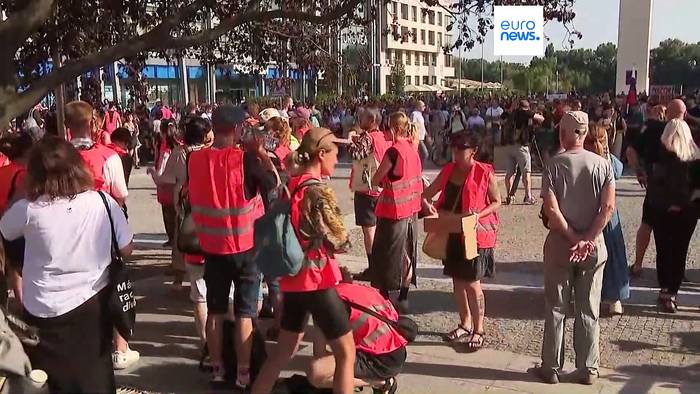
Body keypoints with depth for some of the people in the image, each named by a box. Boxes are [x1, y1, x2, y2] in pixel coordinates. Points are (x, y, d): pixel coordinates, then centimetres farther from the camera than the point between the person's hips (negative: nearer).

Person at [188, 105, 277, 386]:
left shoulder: (196, 160, -3)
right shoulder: (245, 159, -17)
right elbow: (274, 183, -6)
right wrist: (261, 153, 2)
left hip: (211, 245, 4)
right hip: (245, 245, -4)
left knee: (215, 311, 14)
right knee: (245, 313, 5)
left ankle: (217, 368, 23)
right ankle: (243, 373, 10)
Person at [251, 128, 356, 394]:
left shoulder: (290, 186, 6)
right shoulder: (318, 191, -18)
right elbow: (339, 242, -14)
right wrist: (338, 238, 6)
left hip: (292, 278, 8)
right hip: (317, 281, -8)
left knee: (284, 350, 21)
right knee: (346, 353, 4)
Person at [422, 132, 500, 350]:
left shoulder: (484, 173, -10)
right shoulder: (449, 170, 6)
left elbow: (496, 202, -5)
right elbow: (429, 192, 14)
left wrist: (478, 214, -20)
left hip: (475, 234, -6)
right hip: (452, 234, 6)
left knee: (472, 283, -1)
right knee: (458, 280, 14)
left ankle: (478, 330, 13)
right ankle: (465, 324, 29)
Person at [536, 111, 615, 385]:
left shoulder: (555, 164, -9)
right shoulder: (602, 164, -3)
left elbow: (551, 209, -17)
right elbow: (608, 207, -11)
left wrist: (573, 239, -11)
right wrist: (587, 240, -12)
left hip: (559, 244, -2)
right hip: (594, 246, 2)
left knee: (556, 309, 9)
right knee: (589, 311, 11)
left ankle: (551, 368, 16)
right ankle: (587, 369, 19)